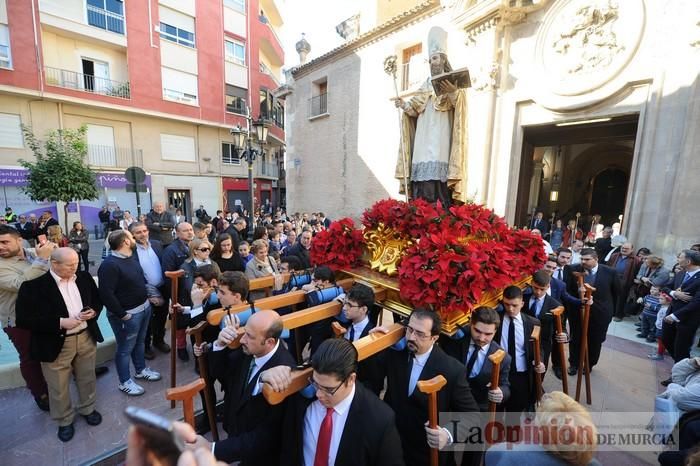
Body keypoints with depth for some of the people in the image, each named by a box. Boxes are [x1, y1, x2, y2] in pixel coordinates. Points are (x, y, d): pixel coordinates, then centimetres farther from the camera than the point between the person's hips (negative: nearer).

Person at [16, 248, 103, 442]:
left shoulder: (84, 277, -2)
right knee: (58, 387, 15)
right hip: (56, 344, -3)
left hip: (86, 337, 4)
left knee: (87, 378, 20)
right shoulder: (33, 285, -16)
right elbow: (23, 319, -16)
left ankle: (88, 409, 43)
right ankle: (64, 421, 38)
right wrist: (60, 323, -24)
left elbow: (98, 300, 10)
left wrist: (93, 312, -11)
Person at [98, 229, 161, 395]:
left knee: (139, 342, 23)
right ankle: (125, 382, 26)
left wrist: (146, 298, 12)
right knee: (125, 348, 9)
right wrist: (122, 314, -19)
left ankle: (141, 370, 41)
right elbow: (105, 294, -24)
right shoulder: (109, 265, -22)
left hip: (144, 307, 8)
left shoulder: (131, 258, 6)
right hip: (128, 314, -8)